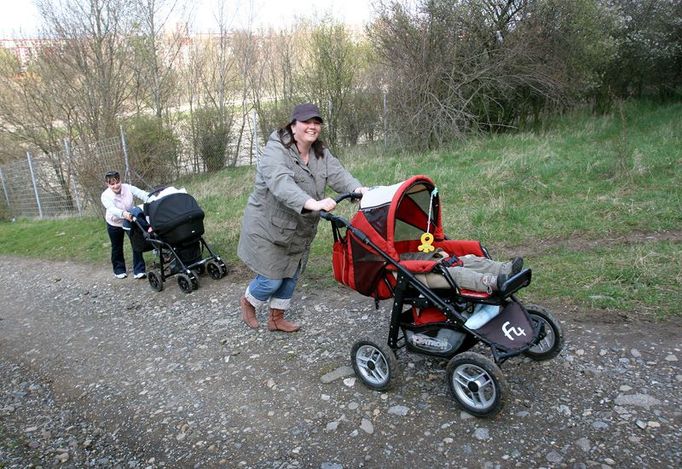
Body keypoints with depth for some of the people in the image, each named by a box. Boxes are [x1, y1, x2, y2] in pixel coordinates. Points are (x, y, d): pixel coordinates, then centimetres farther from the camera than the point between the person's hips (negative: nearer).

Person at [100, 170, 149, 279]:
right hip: (114, 224, 0)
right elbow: (112, 209, -42)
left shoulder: (128, 188, -21)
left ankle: (139, 270, -2)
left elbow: (142, 194, -35)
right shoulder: (105, 196, -24)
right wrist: (123, 214, -64)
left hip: (130, 221, 0)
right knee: (117, 248, 14)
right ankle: (119, 270, 33)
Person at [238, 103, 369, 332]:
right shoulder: (276, 151, -23)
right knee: (271, 279, 0)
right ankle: (248, 302, 32)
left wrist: (357, 188, -36)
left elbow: (337, 174, -14)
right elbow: (282, 184, -40)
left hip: (299, 231, 7)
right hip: (268, 228, -7)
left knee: (290, 276, 16)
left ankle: (276, 318, 36)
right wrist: (312, 203, -57)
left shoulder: (321, 153, 1)